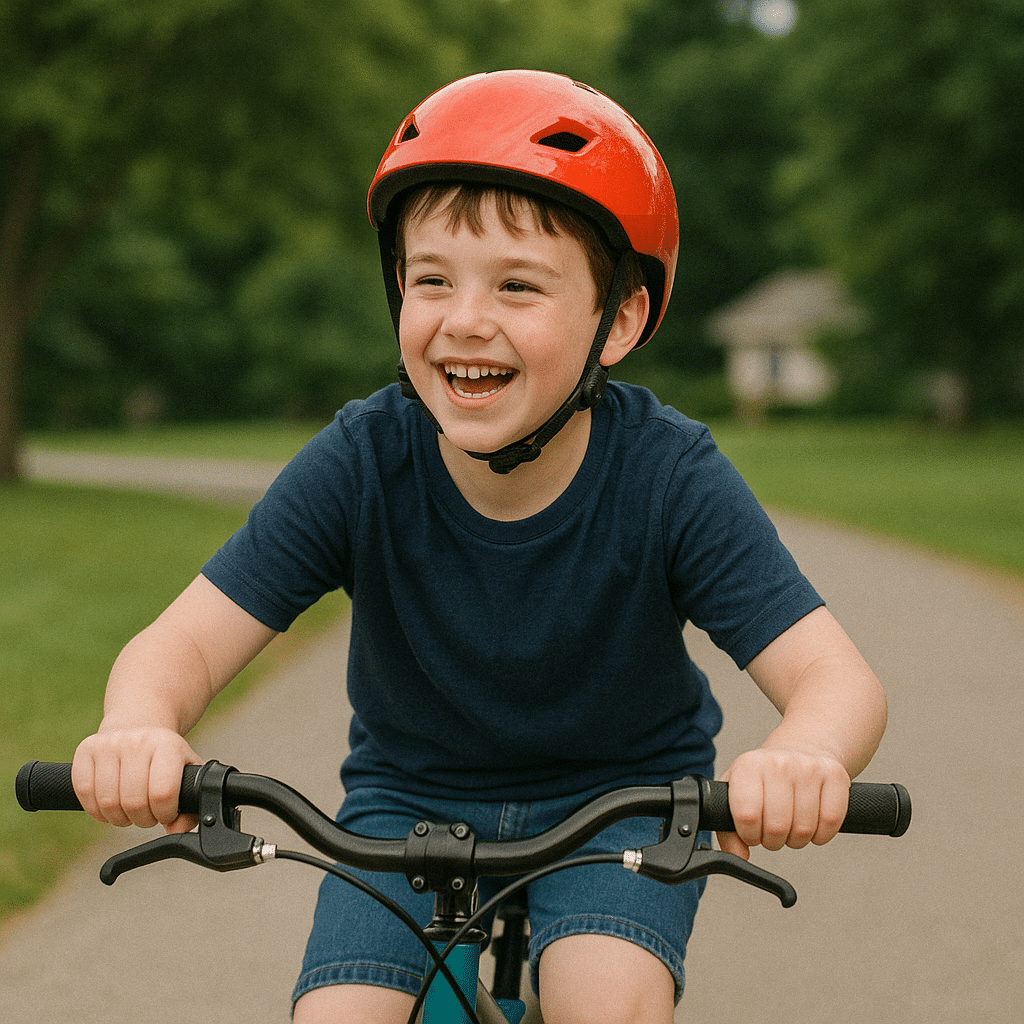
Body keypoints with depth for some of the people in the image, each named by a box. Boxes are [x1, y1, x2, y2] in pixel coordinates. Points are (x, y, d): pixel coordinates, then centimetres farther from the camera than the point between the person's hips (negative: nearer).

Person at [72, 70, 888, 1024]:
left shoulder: (669, 475, -23)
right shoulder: (361, 463, -20)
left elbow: (835, 676, -29)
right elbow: (184, 640, -21)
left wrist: (802, 758, -54)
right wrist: (140, 729, -46)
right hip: (412, 795, 2)